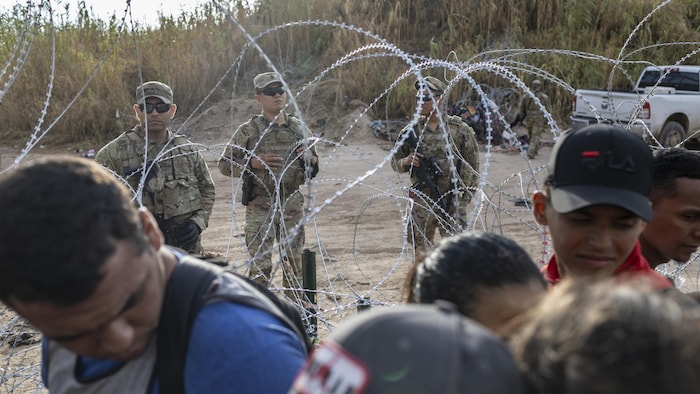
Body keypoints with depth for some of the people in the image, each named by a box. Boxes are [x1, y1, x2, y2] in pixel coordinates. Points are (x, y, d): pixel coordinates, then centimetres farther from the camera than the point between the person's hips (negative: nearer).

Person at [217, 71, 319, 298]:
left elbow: (313, 169, 18)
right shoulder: (248, 131, -3)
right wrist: (252, 163, -16)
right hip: (260, 208, -3)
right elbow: (224, 164, -1)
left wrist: (310, 159, -6)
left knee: (294, 263, 13)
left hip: (293, 205, 4)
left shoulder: (299, 128, 8)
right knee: (260, 266, -1)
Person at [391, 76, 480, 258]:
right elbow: (395, 162, 13)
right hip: (422, 203, 2)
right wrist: (406, 162, -10)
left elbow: (472, 166, 3)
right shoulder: (411, 132, 5)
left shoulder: (460, 129, 0)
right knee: (421, 250, 7)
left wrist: (465, 195, -4)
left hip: (452, 202, -2)